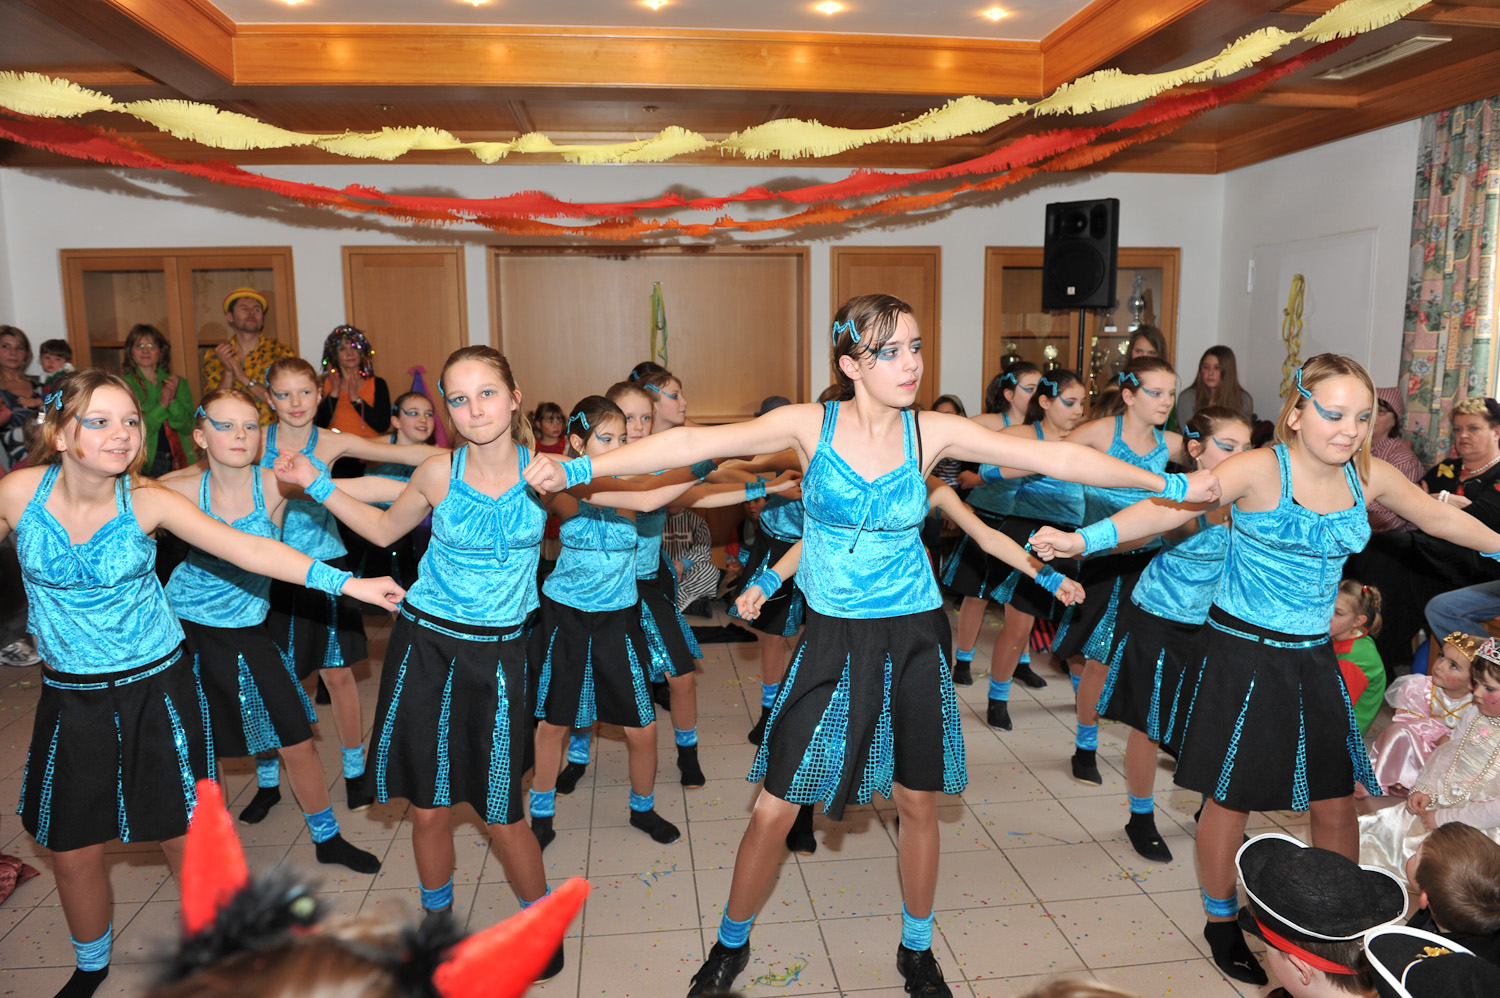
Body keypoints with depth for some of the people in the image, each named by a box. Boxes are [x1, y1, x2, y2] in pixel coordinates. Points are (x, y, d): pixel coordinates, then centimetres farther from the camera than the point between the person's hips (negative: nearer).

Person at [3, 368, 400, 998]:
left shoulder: (147, 501, -13)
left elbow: (244, 548, -19)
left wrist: (344, 581, -26)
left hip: (156, 687, -1)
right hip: (71, 696, 2)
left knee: (186, 837, 4)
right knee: (73, 850, 13)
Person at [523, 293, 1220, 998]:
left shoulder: (932, 432, -5)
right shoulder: (810, 426, -9)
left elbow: (1060, 458, -3)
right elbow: (694, 443, -16)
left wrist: (1173, 485, -3)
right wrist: (578, 469, -22)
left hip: (914, 638, 2)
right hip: (834, 641, -1)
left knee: (919, 803, 13)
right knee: (774, 810, 3)